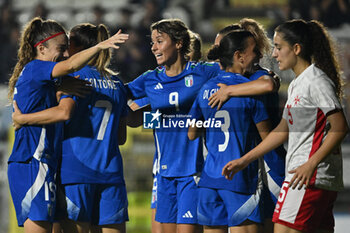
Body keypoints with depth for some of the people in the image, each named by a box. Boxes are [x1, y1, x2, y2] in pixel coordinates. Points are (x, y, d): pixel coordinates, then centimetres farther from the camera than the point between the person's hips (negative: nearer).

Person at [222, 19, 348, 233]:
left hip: (312, 176, -10)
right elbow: (283, 130, 25)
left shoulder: (316, 81, -10)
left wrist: (311, 164, -23)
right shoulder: (297, 84, 20)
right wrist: (244, 160, 24)